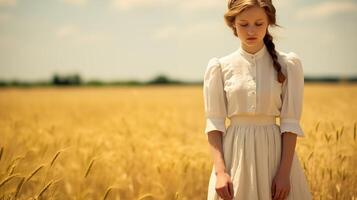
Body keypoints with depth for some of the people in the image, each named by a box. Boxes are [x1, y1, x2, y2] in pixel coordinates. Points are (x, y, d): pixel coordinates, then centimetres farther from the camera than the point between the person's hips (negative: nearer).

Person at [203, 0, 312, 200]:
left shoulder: (288, 64, -2)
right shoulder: (219, 67, -1)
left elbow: (291, 122, -3)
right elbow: (214, 123, -2)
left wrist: (285, 172, -11)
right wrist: (220, 171, -11)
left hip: (275, 152, 0)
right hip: (235, 154, 0)